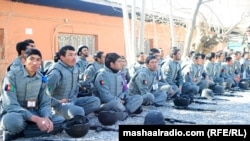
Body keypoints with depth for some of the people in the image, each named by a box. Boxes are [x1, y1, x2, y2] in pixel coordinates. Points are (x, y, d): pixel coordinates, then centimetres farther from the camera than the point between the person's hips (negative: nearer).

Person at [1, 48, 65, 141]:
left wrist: (46, 118, -21)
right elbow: (10, 105, -21)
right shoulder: (12, 75, -14)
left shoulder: (42, 79, 2)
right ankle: (11, 133, -6)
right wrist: (36, 119, -31)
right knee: (12, 120, -41)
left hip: (33, 113, 6)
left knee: (61, 121, -15)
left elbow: (45, 103, 4)